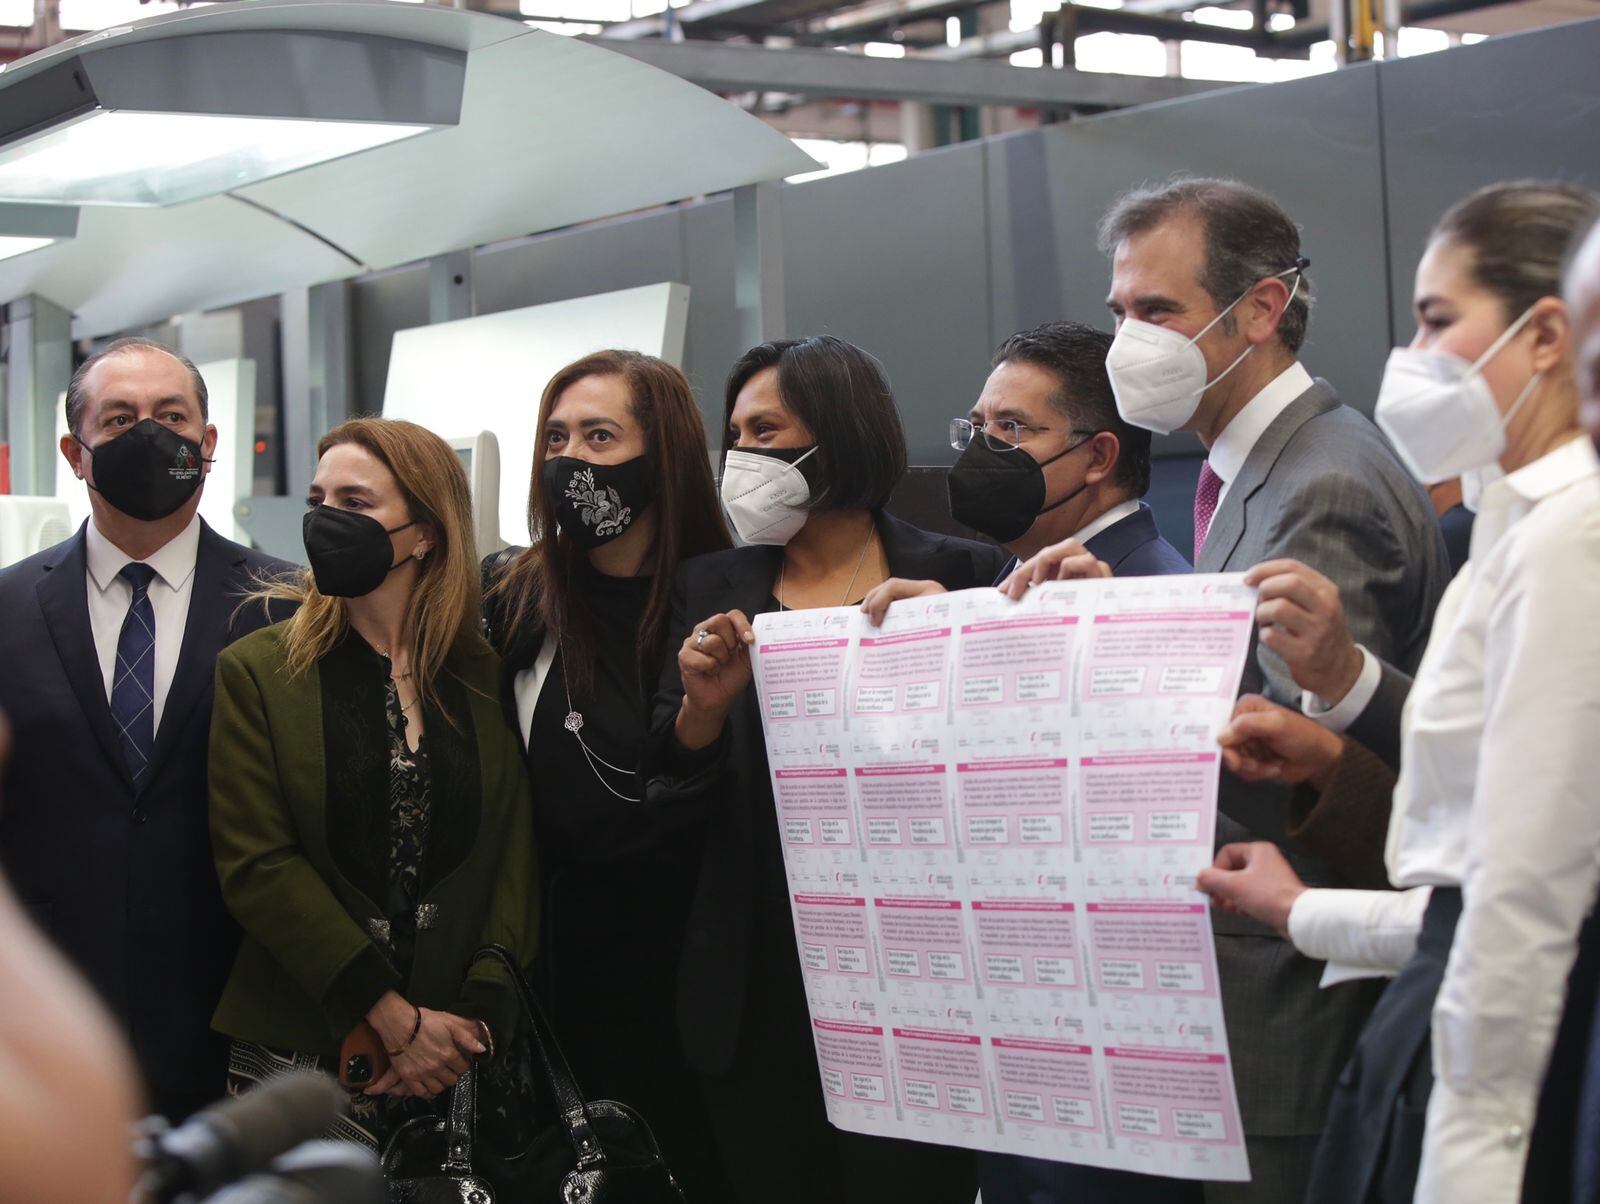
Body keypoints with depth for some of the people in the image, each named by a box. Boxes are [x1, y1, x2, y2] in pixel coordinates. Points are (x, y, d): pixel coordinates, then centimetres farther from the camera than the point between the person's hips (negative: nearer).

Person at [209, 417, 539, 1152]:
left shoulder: (487, 676, 6)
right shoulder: (258, 672, 2)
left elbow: (517, 852, 1)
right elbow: (256, 864, -6)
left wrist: (480, 1012, -13)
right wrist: (395, 1019, -12)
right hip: (301, 1054, -1)